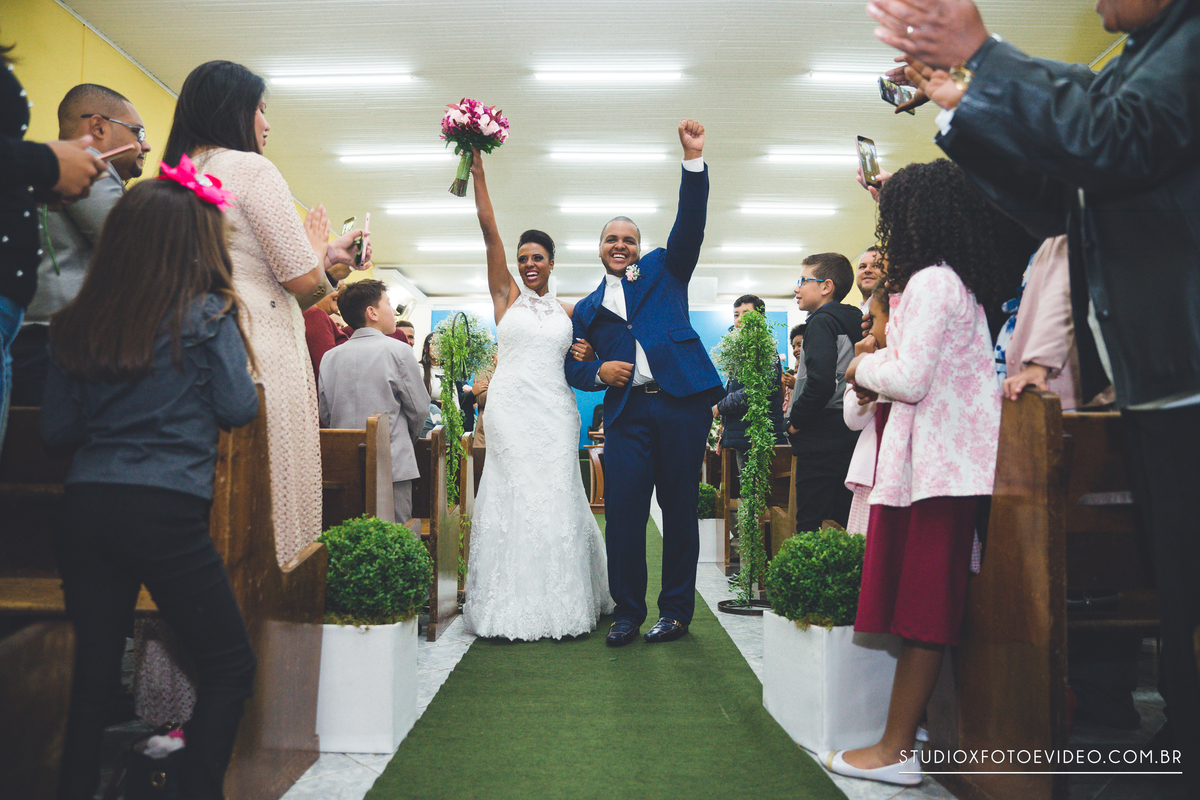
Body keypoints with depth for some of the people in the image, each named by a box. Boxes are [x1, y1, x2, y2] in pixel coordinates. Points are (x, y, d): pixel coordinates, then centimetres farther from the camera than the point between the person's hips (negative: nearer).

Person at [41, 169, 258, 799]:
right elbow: (239, 408, -2)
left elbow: (56, 430, 10)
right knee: (229, 666, 8)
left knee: (93, 674, 17)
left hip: (85, 509, 6)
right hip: (167, 514, -5)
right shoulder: (206, 315, -5)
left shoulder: (76, 323, 8)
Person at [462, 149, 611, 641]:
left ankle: (562, 603, 15)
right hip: (511, 407, -2)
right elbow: (490, 231, -1)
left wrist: (584, 359, -1)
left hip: (555, 411, 2)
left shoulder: (567, 312, 14)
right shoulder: (506, 296, 7)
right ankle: (514, 607, 6)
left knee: (557, 499, 2)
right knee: (513, 498, -2)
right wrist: (477, 169, -6)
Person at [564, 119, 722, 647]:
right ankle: (627, 612, 9)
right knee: (622, 513, -5)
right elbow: (572, 367, 18)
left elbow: (690, 223, 3)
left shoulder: (664, 268, 17)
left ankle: (676, 611, 15)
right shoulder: (587, 309, 20)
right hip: (627, 414, 2)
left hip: (681, 402, -1)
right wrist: (598, 372, -4)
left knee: (680, 509, 3)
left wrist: (693, 158, -6)